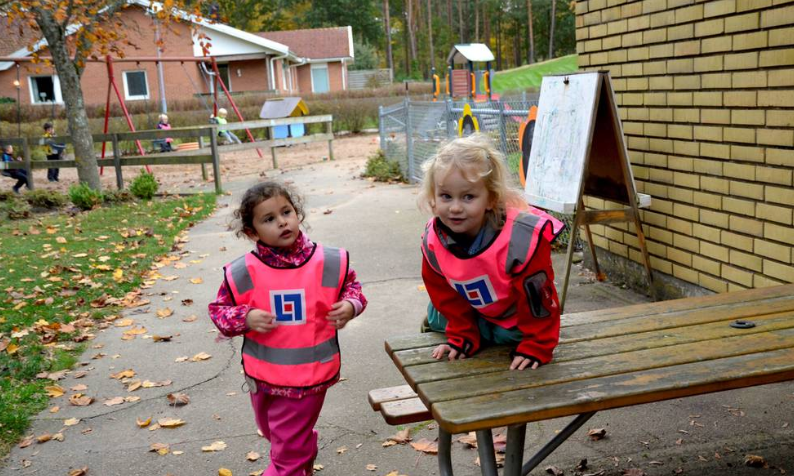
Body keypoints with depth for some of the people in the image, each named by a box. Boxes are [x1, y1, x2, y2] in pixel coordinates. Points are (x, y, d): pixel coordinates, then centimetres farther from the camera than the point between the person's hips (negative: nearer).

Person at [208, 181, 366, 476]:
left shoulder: (330, 262, -11)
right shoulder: (242, 272, -11)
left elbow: (351, 286, 8)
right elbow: (219, 309, 0)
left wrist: (351, 305, -13)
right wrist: (245, 318, -19)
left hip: (308, 377, -3)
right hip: (262, 376, 3)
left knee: (289, 452, 5)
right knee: (273, 434, 29)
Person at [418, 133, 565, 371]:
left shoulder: (521, 238, -42)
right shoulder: (433, 240, -25)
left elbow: (537, 296, -30)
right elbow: (445, 294, -9)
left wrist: (535, 347, -24)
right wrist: (462, 338, -8)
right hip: (477, 310, 4)